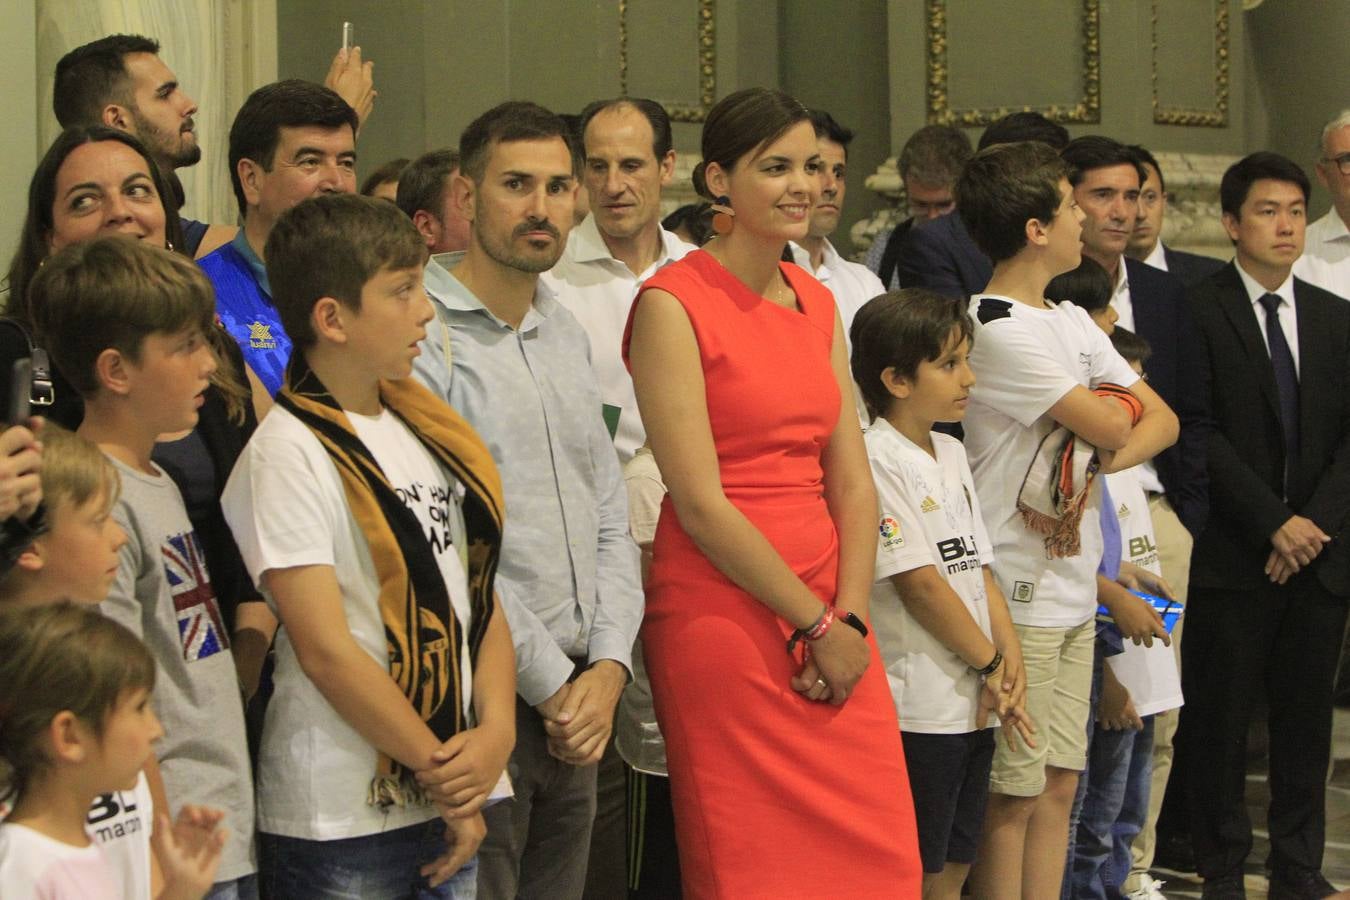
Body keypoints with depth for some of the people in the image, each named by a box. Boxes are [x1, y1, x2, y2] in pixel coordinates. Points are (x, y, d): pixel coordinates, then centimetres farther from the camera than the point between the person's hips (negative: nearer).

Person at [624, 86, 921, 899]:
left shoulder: (816, 303, 13)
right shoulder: (674, 304, -9)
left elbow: (852, 480, 9)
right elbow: (700, 502, -13)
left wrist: (851, 618, -5)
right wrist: (816, 625, -11)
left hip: (831, 622, 6)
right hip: (722, 616, -6)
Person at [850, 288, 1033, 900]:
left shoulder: (951, 455, 14)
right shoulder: (876, 460, -14)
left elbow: (977, 568, 14)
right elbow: (920, 584, -16)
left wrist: (1010, 659, -1)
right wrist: (991, 665, -8)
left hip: (974, 704, 8)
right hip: (918, 706, -8)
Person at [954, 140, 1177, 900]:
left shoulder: (1072, 322, 13)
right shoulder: (999, 329, -15)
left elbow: (1161, 421, 9)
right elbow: (1108, 426, -16)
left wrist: (1104, 462, -11)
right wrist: (1119, 409, 7)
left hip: (1075, 590, 8)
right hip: (1020, 595, -8)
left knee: (1060, 782, 11)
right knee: (1016, 793, -2)